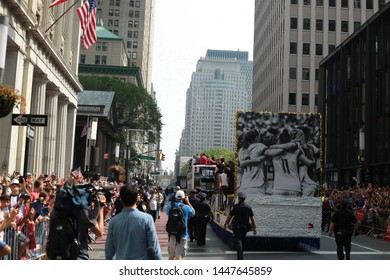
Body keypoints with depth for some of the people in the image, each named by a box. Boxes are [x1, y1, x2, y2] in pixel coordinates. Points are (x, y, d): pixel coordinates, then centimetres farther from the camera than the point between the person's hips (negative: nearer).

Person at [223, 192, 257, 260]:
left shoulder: (235, 207, -8)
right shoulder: (248, 207, 0)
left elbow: (230, 216, -4)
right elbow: (252, 218, -1)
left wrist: (225, 224, 9)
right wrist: (254, 228, 5)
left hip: (237, 227, -4)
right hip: (245, 227, 4)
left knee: (238, 242, -7)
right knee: (243, 241, 19)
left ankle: (240, 257, -20)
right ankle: (240, 256, 33)